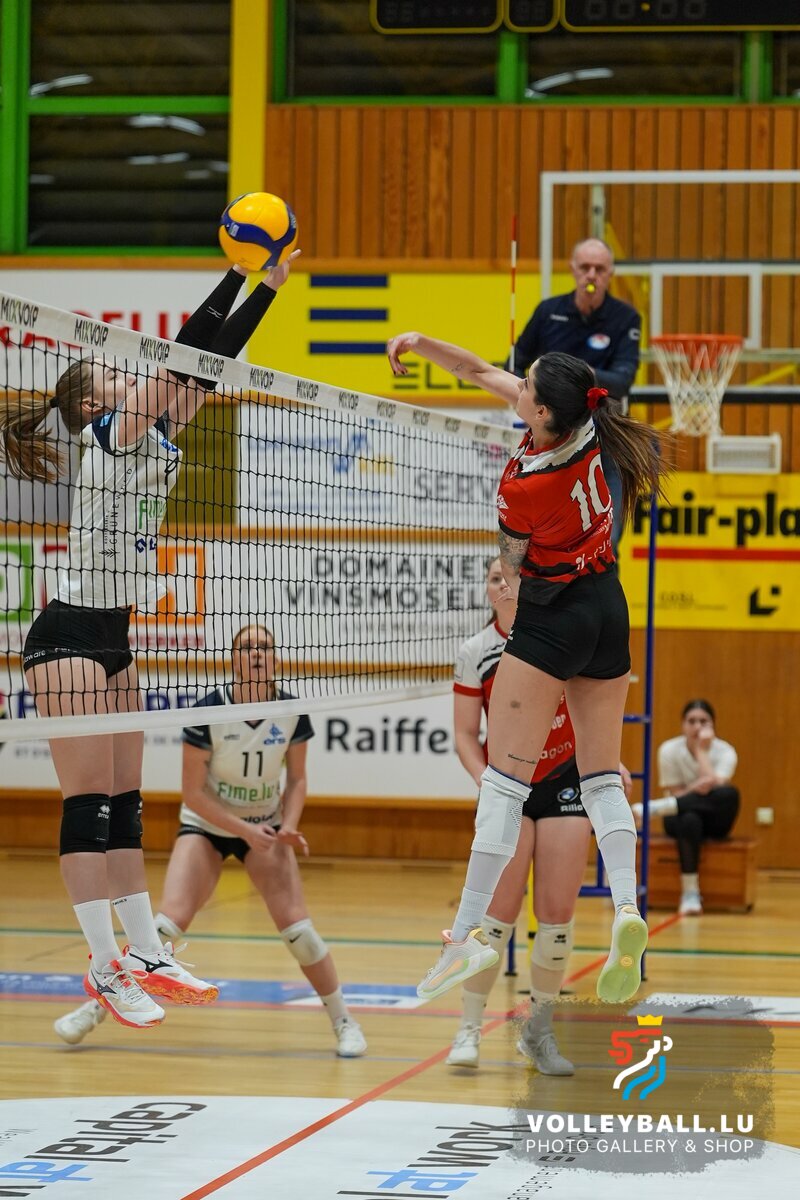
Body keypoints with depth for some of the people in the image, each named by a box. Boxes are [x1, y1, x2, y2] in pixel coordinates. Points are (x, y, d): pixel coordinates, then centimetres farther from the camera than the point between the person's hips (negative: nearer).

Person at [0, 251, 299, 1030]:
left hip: (112, 636, 9)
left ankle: (146, 955, 13)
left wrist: (270, 285, 5)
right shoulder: (111, 433, -10)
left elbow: (210, 363, 10)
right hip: (70, 636, -9)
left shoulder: (151, 435, 12)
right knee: (89, 804, -8)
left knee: (123, 806, 10)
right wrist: (241, 272, -16)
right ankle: (105, 969, -8)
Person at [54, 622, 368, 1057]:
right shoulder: (208, 711, -21)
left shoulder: (291, 712, -12)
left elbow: (296, 779, 2)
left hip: (264, 826, 2)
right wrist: (244, 830, -22)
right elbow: (193, 791, -16)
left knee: (296, 926, -12)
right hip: (206, 825, -2)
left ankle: (343, 1022, 4)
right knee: (169, 922, -16)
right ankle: (95, 1008, -1)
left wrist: (288, 827, -16)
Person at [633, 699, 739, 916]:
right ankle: (690, 893, -39)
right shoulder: (669, 750, -10)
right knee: (689, 820, -41)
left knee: (730, 794, -35)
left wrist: (702, 750, -21)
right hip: (681, 817, -1)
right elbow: (675, 795, -11)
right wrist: (695, 788, -31)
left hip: (713, 819, 1)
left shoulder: (725, 751, -10)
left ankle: (654, 808, -34)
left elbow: (715, 787, -26)